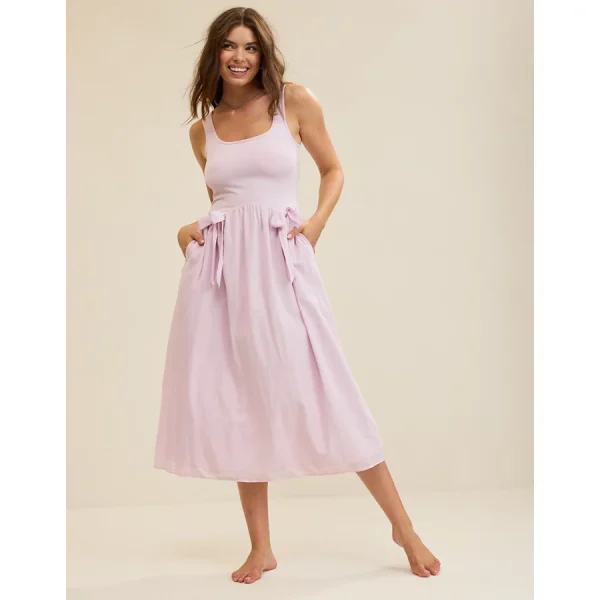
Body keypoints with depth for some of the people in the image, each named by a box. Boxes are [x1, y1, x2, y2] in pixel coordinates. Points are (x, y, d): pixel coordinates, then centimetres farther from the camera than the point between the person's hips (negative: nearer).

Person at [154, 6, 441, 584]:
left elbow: (332, 170, 13)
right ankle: (260, 547, 15)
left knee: (320, 392, -5)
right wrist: (192, 228, 4)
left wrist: (317, 221, -3)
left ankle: (403, 526, 8)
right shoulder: (202, 130, 13)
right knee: (236, 402, 4)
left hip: (280, 261, -3)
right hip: (221, 267, 4)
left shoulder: (295, 102, 4)